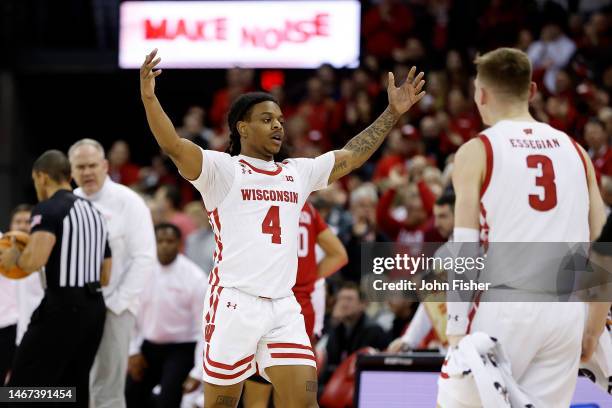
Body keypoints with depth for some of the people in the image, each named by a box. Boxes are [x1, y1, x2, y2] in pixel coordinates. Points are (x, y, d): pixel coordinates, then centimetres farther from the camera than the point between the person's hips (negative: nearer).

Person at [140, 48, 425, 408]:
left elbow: (352, 156, 23)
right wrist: (149, 98, -31)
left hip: (283, 307, 5)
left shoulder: (298, 173, 17)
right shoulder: (222, 169, -1)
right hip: (235, 304, -5)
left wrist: (393, 112, 18)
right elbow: (174, 146, -15)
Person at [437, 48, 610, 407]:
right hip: (567, 307, 4)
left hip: (504, 305, -4)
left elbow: (464, 250, -6)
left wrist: (456, 330, -6)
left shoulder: (477, 152, 1)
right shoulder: (574, 151, 14)